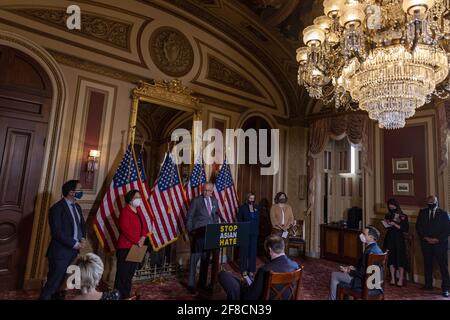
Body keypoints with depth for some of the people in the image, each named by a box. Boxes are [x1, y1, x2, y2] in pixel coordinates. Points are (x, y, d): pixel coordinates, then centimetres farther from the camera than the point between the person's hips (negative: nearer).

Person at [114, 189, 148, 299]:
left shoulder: (139, 211, 13)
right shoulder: (125, 211, -13)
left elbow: (144, 225, 12)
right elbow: (125, 229, -22)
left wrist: (143, 237, -6)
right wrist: (137, 241, -19)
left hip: (136, 247, 8)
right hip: (125, 247, -8)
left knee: (131, 272, 16)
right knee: (122, 272, -1)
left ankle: (126, 294, 27)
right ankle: (119, 295, 11)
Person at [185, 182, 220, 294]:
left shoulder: (214, 201, 10)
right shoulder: (196, 200, -5)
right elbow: (189, 217, -4)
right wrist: (190, 232, -8)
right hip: (198, 234, -5)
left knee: (205, 260, 12)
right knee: (194, 259, -1)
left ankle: (202, 282, 26)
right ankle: (191, 284, 12)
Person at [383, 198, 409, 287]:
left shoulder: (403, 216, -5)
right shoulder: (388, 215, 7)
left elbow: (406, 229, -12)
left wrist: (394, 224, -18)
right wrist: (386, 223, -5)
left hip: (399, 239, -4)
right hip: (389, 239, 4)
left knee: (400, 258, -1)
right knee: (391, 258, 6)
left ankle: (401, 279, 9)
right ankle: (392, 279, 15)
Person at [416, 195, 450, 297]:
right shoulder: (422, 212, 8)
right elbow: (418, 227, 6)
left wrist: (437, 239, -11)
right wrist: (425, 238, -6)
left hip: (440, 243, -2)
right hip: (426, 243, 2)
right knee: (427, 265, 9)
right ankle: (428, 285, 20)